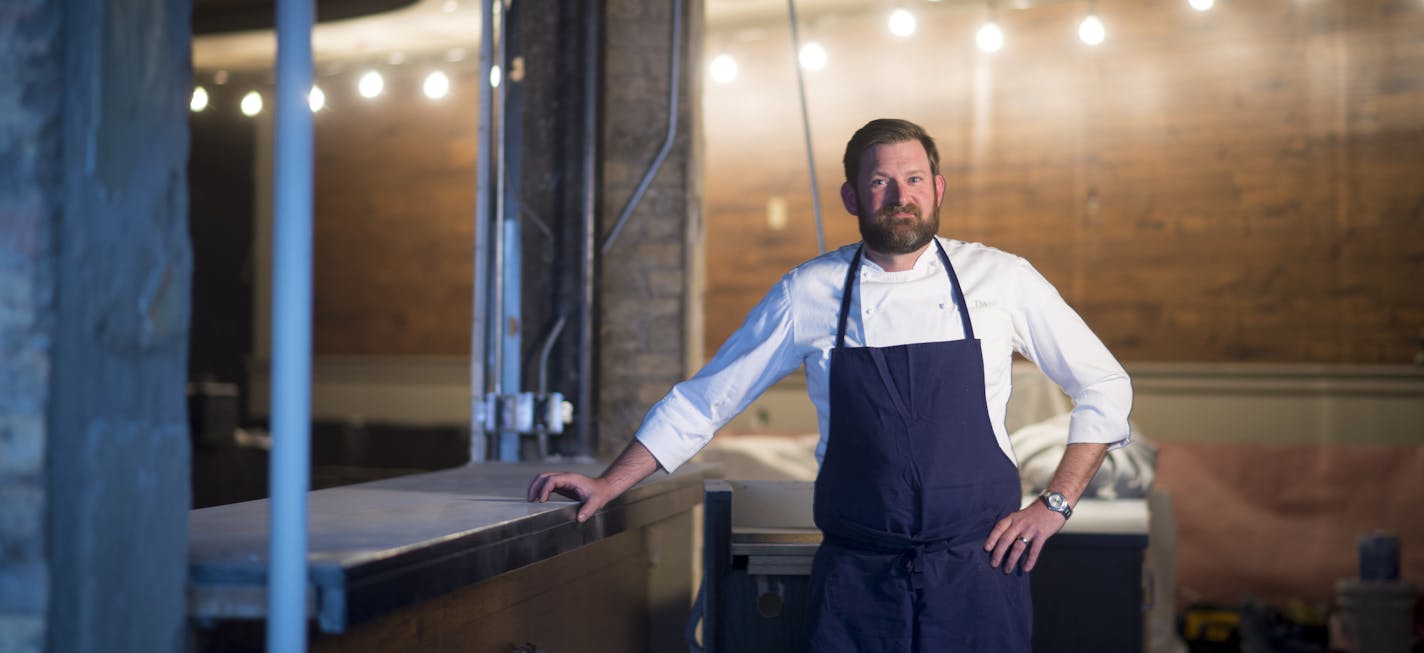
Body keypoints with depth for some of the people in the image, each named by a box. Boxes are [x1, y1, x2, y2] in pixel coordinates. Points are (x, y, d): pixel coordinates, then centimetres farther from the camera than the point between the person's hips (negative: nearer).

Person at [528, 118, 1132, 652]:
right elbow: (701, 401, 9)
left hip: (976, 570, 0)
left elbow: (1104, 389, 10)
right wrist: (606, 487, 5)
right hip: (857, 578, 0)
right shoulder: (810, 293, 2)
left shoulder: (1002, 280, 0)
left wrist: (1054, 505, 2)